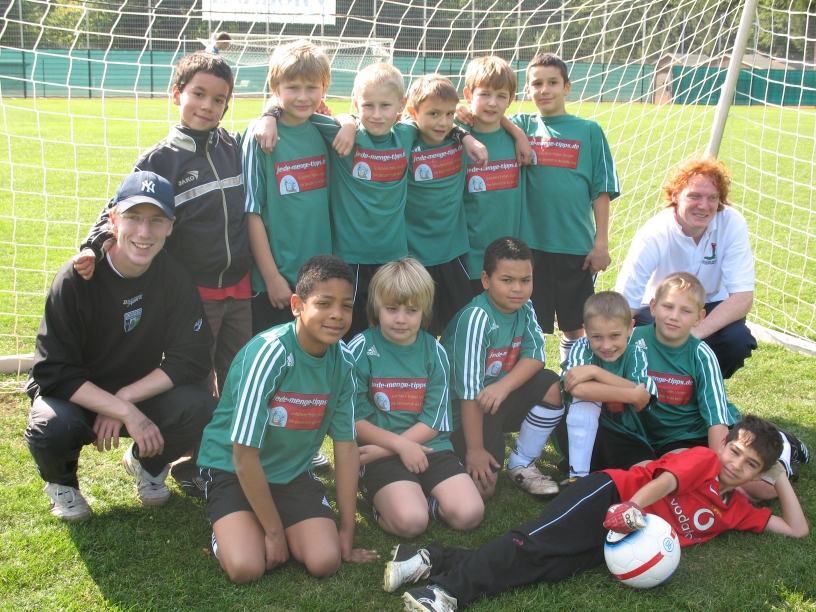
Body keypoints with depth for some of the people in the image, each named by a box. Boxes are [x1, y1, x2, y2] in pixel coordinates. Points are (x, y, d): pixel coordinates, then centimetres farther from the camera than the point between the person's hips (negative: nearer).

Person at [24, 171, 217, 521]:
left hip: (141, 392, 2)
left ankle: (148, 464, 8)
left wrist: (124, 397, -24)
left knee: (201, 408, -26)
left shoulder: (174, 278, -11)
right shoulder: (76, 279, -20)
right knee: (51, 429, -36)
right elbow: (53, 373, -23)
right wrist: (127, 413, -33)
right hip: (75, 396, -2)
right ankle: (61, 481, 4)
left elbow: (191, 358, -13)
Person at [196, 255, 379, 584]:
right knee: (247, 567, -24)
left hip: (292, 471, 5)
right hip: (231, 467, -4)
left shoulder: (342, 361, -9)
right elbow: (245, 456, -22)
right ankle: (229, 526, 9)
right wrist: (274, 531, -15)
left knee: (325, 561, -15)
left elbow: (346, 446, -1)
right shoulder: (269, 353, -26)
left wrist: (347, 533, -1)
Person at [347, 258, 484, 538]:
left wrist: (385, 449, -11)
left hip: (430, 448, 3)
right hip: (382, 453, -3)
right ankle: (382, 502, 4)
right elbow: (354, 419, -5)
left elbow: (434, 421, 0)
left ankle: (419, 497, 8)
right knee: (410, 521, -26)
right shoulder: (360, 349, -4)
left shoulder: (434, 351, 4)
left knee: (469, 513, -17)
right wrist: (400, 445, -16)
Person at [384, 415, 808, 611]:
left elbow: (796, 529, 26)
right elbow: (666, 480, -15)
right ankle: (441, 573, -26)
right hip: (610, 495, -4)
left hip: (617, 543, 4)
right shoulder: (703, 459, 3)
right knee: (537, 542, -24)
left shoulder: (735, 509, 21)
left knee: (550, 568, -17)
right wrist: (633, 507, -32)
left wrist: (780, 477, 19)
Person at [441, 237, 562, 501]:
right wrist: (474, 450, -23)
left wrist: (504, 386, -29)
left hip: (500, 401, 7)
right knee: (482, 489, -21)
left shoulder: (524, 308, -3)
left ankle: (521, 466, 1)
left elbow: (535, 356, -10)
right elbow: (470, 391, -25)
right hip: (463, 412, -7)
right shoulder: (477, 318, -26)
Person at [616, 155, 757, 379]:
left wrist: (694, 333, -38)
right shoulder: (653, 235, -27)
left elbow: (742, 297, -25)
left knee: (738, 340, -28)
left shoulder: (733, 224, -21)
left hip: (711, 309, 2)